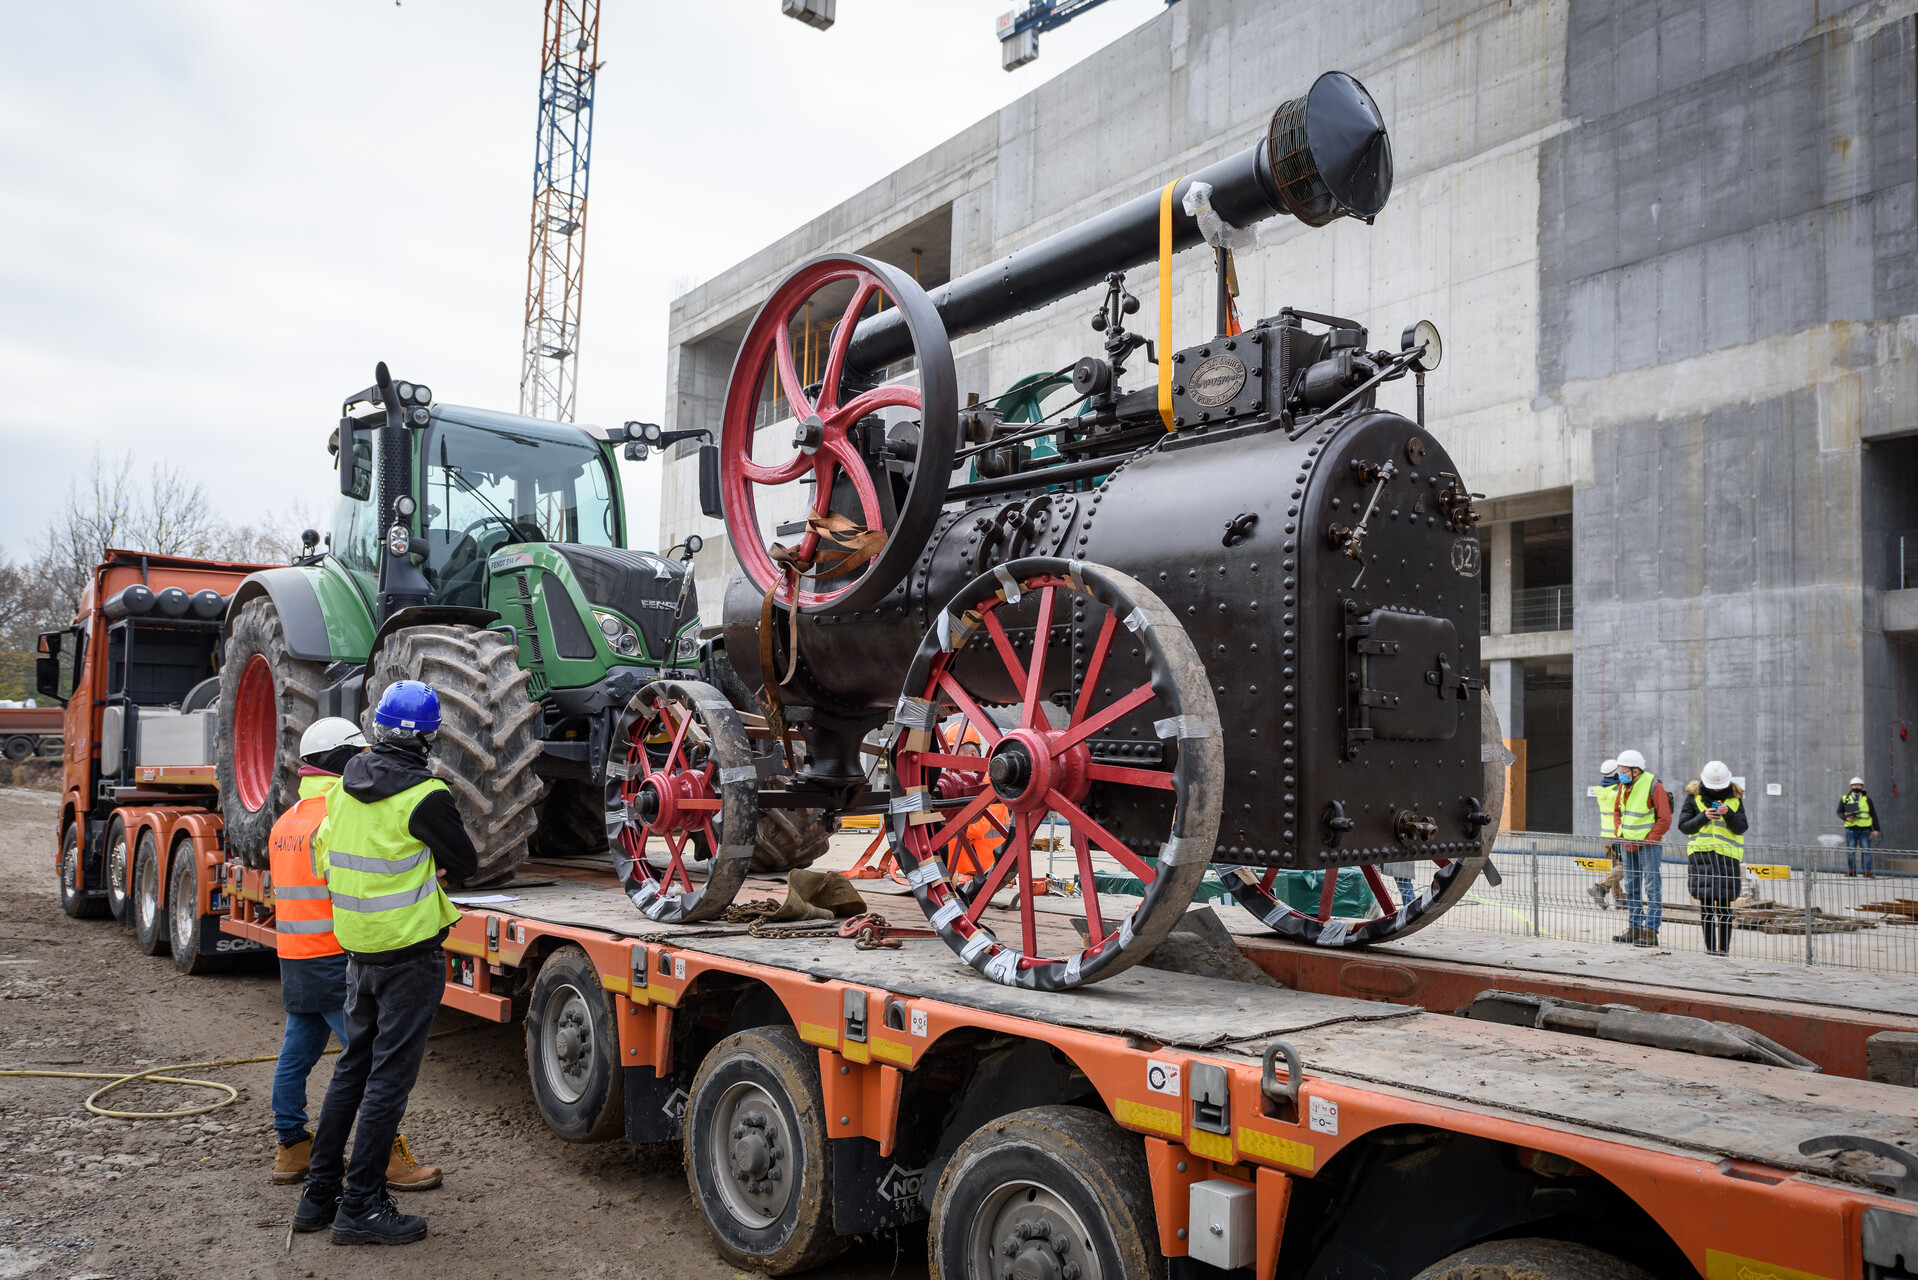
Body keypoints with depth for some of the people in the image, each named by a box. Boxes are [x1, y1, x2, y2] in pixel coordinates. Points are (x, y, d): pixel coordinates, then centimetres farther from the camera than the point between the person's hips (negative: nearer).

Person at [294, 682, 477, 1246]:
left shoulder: (346, 784, 3)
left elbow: (326, 852, 14)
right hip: (410, 951, -7)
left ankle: (319, 1193, 26)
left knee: (353, 1066, 18)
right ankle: (360, 1207, 8)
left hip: (358, 948, 7)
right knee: (389, 1077, 1)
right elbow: (465, 864, -8)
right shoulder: (423, 796, -18)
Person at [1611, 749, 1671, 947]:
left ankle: (1650, 932, -4)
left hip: (1648, 845, -8)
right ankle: (1634, 929, 22)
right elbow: (1617, 810, 22)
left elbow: (1665, 819, -14)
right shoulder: (1624, 786, 8)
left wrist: (1648, 840, -15)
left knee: (1652, 888, -5)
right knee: (1632, 889, 13)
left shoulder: (1654, 786, -14)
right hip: (1628, 844, 8)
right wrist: (1620, 833, 9)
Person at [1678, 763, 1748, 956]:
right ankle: (1710, 946, 10)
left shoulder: (1735, 798, 7)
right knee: (1706, 902, 1)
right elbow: (1683, 826, 2)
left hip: (1727, 855, 0)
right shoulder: (1694, 796, 4)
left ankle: (1724, 947, 3)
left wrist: (1728, 814, -14)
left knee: (1724, 903, -3)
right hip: (1701, 854, 0)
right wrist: (1703, 817, -13)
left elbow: (1742, 827, 3)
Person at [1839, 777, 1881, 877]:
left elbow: (1873, 815, 11)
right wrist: (1846, 818, -8)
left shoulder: (1867, 800, 9)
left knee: (1866, 850, -4)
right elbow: (1839, 812, 14)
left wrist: (1876, 829, 4)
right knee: (1850, 851, 2)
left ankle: (1868, 871, 1)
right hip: (1851, 829, 0)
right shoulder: (1845, 799, 9)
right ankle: (1851, 870, 12)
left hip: (1864, 830, 0)